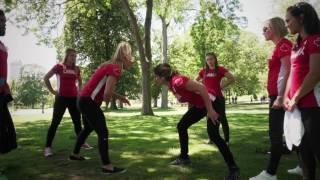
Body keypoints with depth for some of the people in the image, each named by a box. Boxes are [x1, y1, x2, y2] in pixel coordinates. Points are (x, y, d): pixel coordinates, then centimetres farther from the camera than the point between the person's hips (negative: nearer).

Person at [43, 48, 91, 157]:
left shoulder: (76, 69, 10)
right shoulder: (59, 66, -3)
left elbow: (80, 82, 27)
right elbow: (46, 78, 0)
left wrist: (79, 91, 12)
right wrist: (52, 91, -4)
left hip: (74, 98, 5)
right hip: (61, 98, -5)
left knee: (77, 121, 10)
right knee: (55, 122, -4)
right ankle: (48, 147, 2)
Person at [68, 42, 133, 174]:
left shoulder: (110, 65, 12)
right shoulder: (115, 69, -19)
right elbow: (107, 93, -30)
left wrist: (119, 97, 9)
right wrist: (107, 100, -7)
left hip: (86, 101, 11)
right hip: (89, 102, -11)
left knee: (88, 128, 26)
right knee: (103, 132, -7)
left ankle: (75, 154, 43)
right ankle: (107, 166, -3)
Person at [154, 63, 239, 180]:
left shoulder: (177, 81, -28)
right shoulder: (171, 85, 1)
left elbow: (201, 88, -32)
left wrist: (210, 110, -30)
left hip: (212, 104, -10)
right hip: (199, 106, 10)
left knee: (213, 135, -18)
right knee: (181, 126, 11)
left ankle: (233, 169, -7)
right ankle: (184, 157, 25)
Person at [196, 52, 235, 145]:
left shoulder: (220, 69, -4)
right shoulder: (203, 71, 7)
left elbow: (232, 79, -8)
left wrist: (222, 85, -8)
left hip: (218, 97, -4)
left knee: (222, 118, 0)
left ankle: (226, 140, 10)